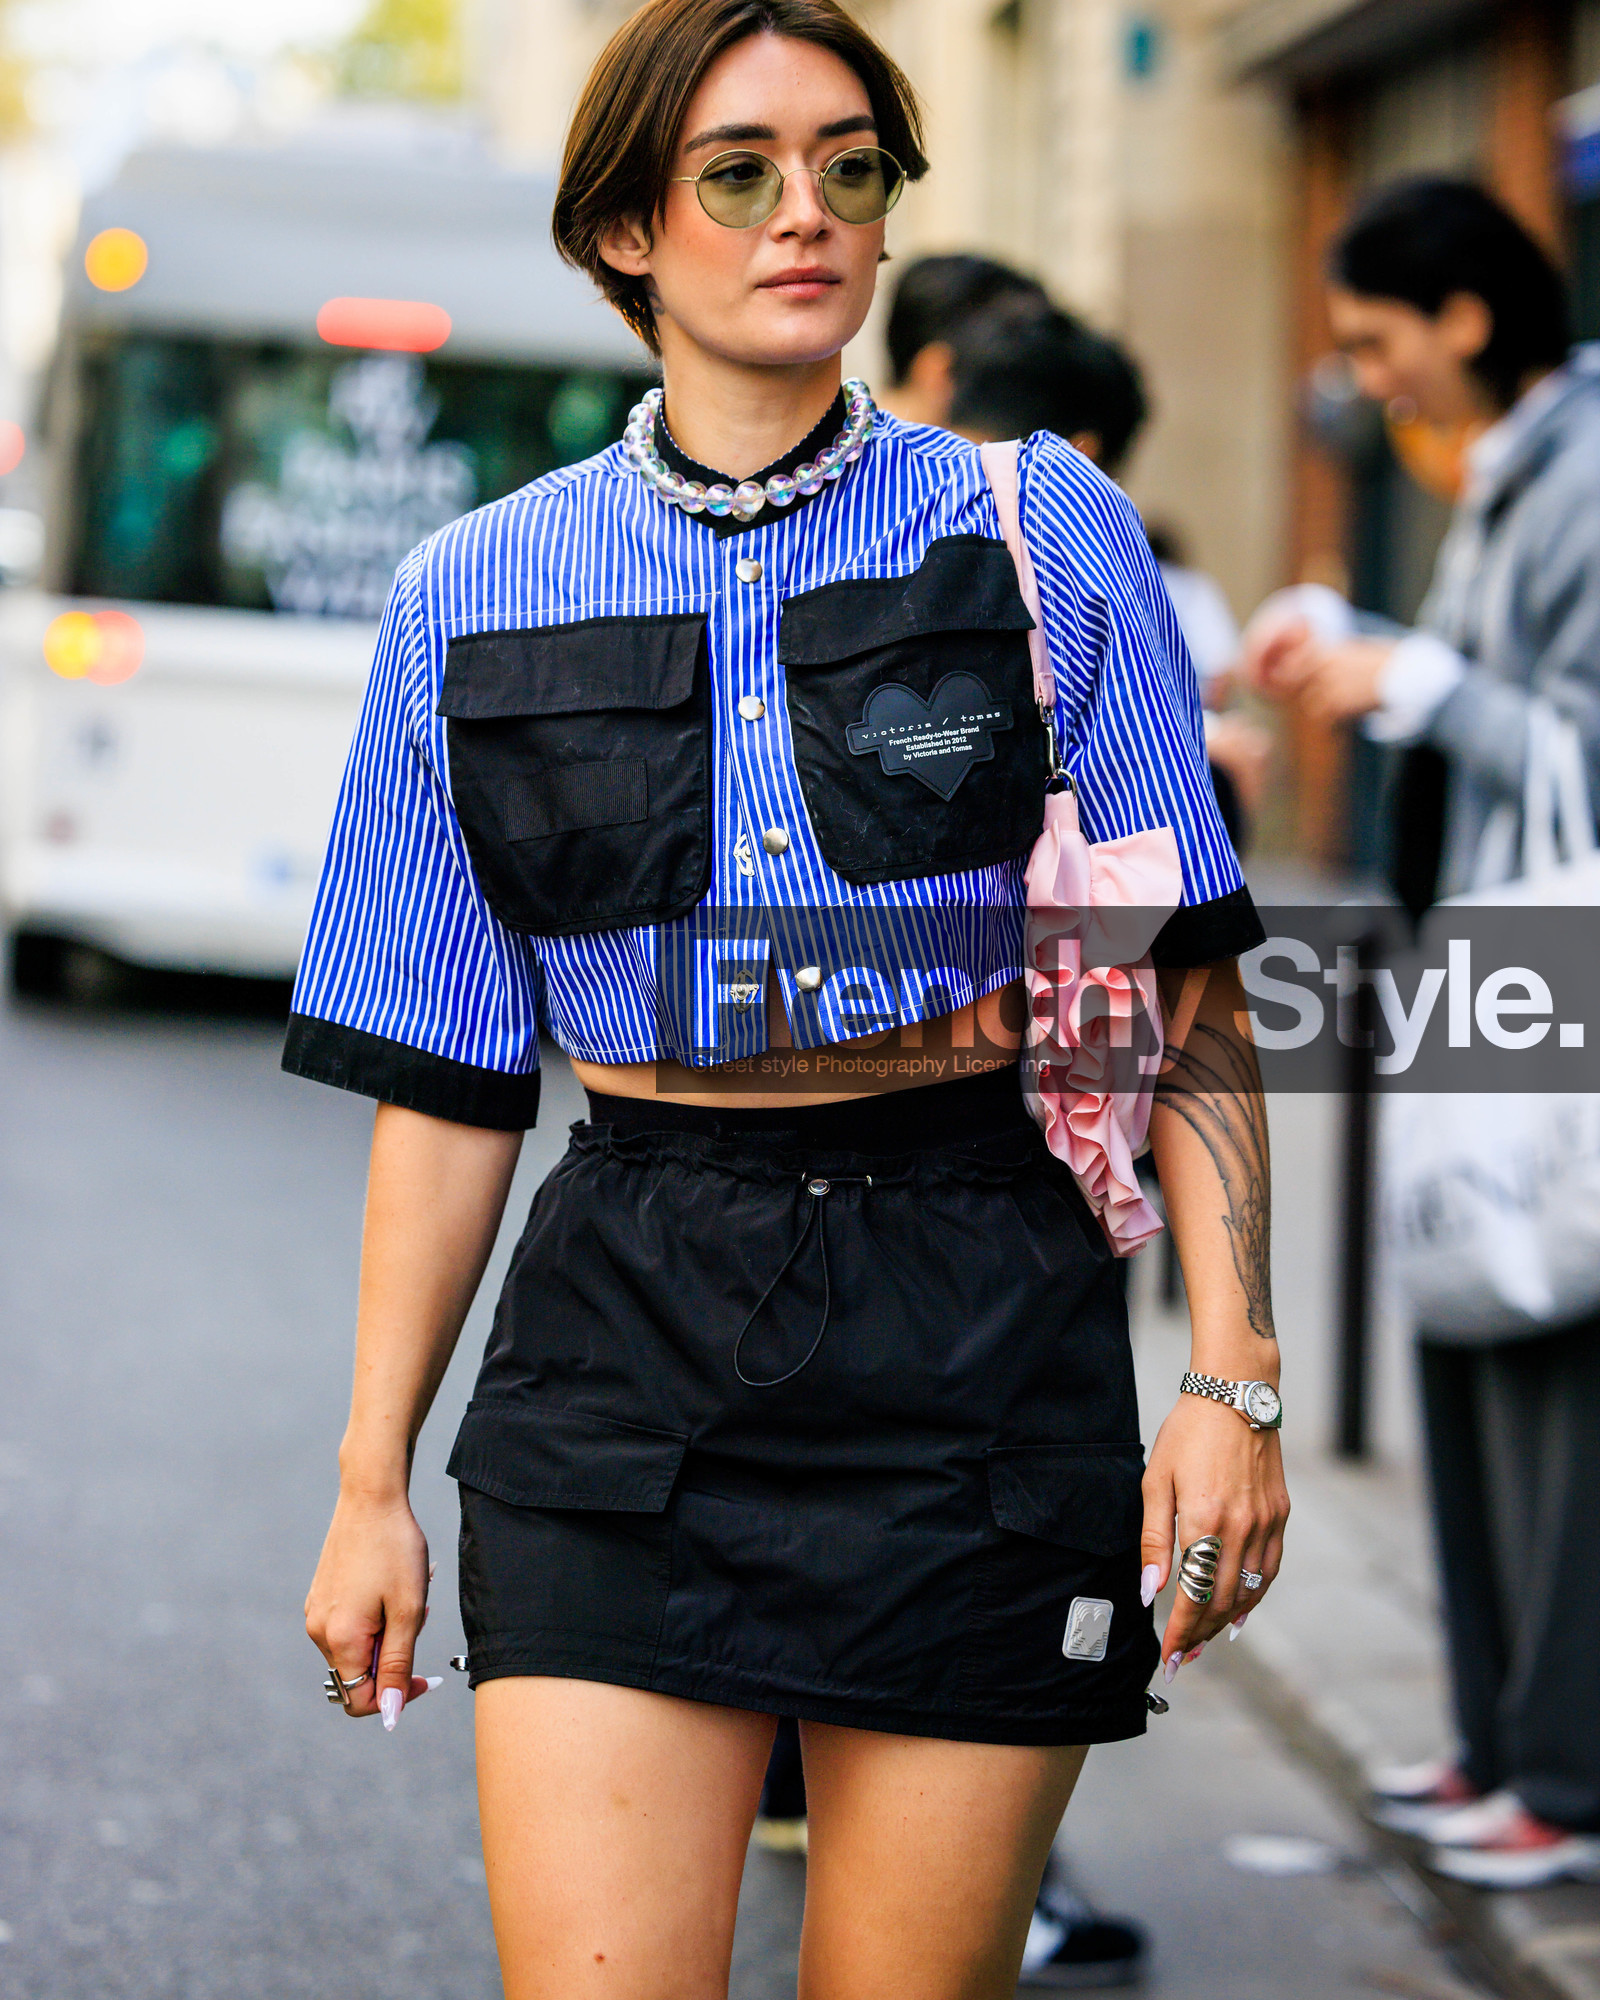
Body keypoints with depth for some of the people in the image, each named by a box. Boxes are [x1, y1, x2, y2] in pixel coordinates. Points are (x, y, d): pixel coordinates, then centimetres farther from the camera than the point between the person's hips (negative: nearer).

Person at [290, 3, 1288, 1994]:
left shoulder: (1045, 536, 4)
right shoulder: (478, 597, 8)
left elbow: (1185, 995, 3)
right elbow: (446, 1081, 11)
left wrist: (1233, 1378, -6)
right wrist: (373, 1480, 10)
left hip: (977, 1331, -1)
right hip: (626, 1331, 1)